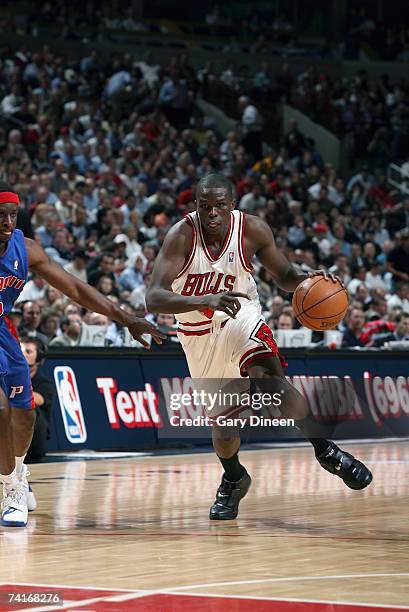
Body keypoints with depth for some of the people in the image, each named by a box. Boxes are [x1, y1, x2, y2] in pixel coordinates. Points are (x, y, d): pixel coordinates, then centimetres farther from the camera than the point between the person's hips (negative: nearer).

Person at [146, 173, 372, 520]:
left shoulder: (252, 230, -17)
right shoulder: (182, 235, -24)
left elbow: (284, 276, -1)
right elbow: (154, 299, -33)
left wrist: (308, 280, -25)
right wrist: (204, 300, -50)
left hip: (242, 317, 0)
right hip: (199, 332, 0)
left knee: (270, 378, -30)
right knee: (223, 420, 8)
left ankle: (325, 451, -16)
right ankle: (233, 479, 41)